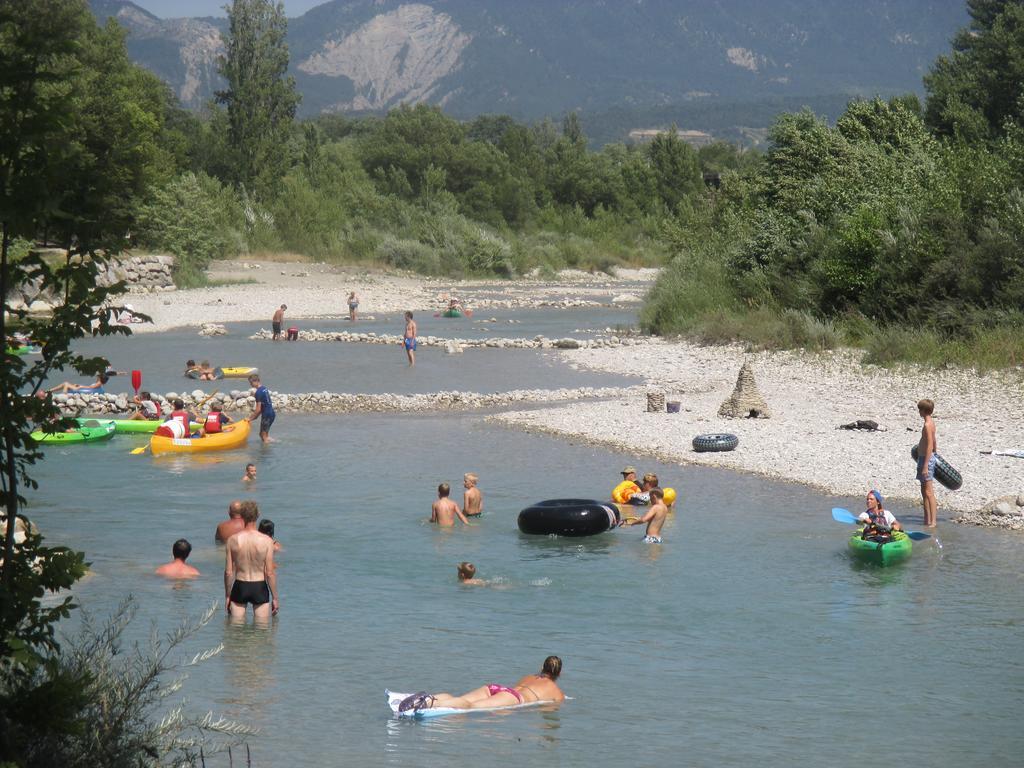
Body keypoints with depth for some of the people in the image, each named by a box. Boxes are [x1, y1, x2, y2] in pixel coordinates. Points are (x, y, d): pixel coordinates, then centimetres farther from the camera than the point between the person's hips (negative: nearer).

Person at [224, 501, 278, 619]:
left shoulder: (233, 540, -7)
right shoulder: (266, 541, -12)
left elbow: (228, 572, -3)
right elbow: (270, 573, -10)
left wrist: (227, 596, 9)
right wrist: (275, 597, 0)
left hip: (239, 587, 1)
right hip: (260, 588, -1)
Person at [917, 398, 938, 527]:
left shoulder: (927, 425, -19)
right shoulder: (931, 422, 11)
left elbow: (930, 446, -23)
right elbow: (934, 443, 21)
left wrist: (925, 466, -24)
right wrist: (935, 454, 33)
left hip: (926, 459, -11)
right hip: (925, 458, 11)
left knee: (928, 492, -9)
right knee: (924, 491, 16)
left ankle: (932, 522, -9)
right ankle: (927, 520, 22)